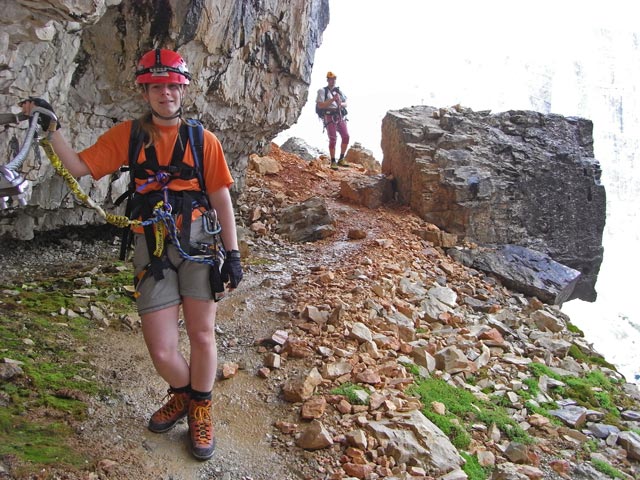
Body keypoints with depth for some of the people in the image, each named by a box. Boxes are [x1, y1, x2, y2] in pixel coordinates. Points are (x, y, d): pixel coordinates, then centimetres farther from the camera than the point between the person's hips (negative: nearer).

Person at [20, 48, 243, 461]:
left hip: (198, 240, 0)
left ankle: (201, 409, 31)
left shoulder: (203, 139, 3)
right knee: (161, 350, -3)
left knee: (202, 336, 4)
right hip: (151, 245, 1)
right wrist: (51, 127, -1)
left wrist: (233, 253, 0)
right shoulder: (127, 135, 7)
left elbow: (221, 200, 3)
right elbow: (79, 167, 7)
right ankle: (181, 395, 33)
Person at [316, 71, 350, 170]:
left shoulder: (338, 91, 18)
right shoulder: (322, 91, 0)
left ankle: (341, 159, 7)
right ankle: (333, 162, 0)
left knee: (346, 136, -5)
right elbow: (320, 105, -11)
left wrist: (341, 104, -8)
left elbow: (345, 103, 16)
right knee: (333, 139, -9)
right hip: (329, 117, -5)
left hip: (340, 116, 5)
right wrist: (332, 100, -17)